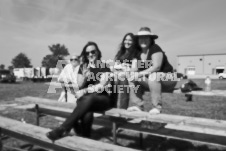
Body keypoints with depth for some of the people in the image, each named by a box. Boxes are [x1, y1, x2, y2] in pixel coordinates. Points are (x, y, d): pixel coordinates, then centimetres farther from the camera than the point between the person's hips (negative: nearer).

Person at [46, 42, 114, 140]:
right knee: (87, 115, -38)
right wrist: (84, 76, -13)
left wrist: (85, 91, -22)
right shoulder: (83, 67, 15)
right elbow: (80, 86, 9)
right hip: (85, 99, 2)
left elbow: (101, 86, -9)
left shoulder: (104, 67, 4)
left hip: (103, 99, -2)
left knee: (88, 99, -40)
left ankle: (63, 129, -36)